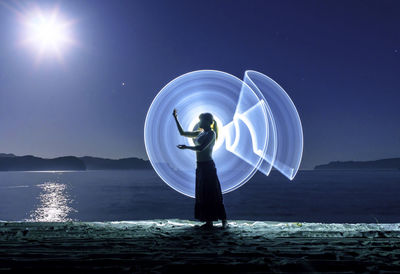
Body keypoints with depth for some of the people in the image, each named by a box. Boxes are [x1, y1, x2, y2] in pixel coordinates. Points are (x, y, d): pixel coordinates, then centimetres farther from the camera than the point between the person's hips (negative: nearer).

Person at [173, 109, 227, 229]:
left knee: (212, 194, -5)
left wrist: (187, 147, -16)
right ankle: (209, 221, 16)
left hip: (207, 166, -8)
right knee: (202, 194, 9)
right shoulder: (200, 133, 14)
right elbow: (182, 133, 18)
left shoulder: (211, 134, -9)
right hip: (200, 166, 8)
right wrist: (176, 118, 17)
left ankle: (223, 220, 5)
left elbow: (201, 148, -21)